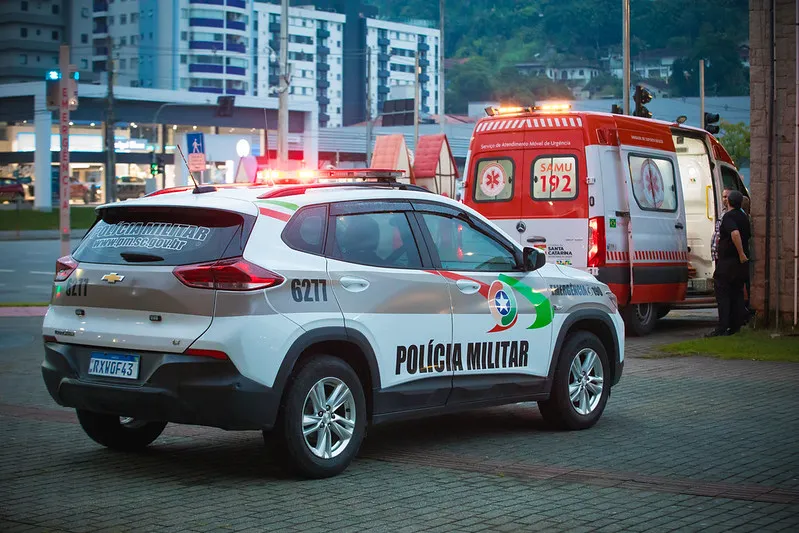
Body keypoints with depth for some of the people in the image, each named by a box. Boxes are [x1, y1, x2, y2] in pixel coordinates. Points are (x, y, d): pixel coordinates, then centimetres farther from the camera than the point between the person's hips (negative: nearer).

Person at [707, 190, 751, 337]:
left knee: (722, 294, -5)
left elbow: (735, 233, -30)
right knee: (737, 293, 13)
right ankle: (736, 326, 13)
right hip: (741, 263, 8)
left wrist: (741, 253, -26)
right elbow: (748, 236, 24)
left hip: (727, 260, -8)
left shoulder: (728, 216, -13)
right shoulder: (744, 217, 14)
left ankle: (722, 327, -11)